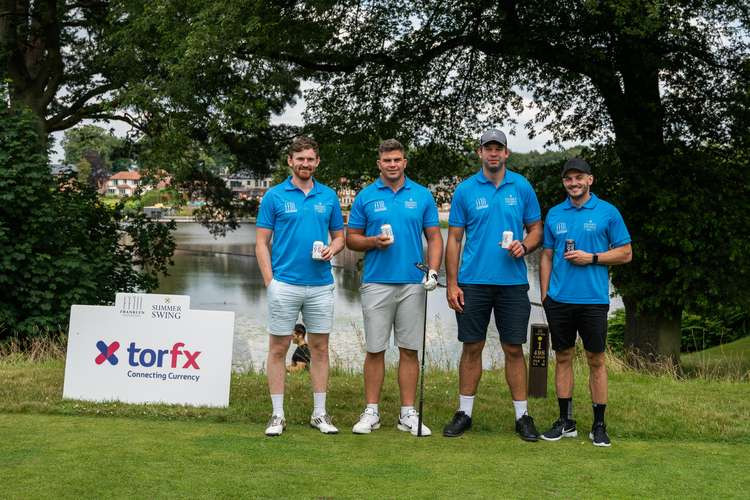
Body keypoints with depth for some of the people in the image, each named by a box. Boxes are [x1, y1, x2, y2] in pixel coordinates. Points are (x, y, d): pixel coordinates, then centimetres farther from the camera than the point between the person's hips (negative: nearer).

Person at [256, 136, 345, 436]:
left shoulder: (329, 196, 8)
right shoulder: (274, 196, 0)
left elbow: (339, 236, 15)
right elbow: (262, 242, -1)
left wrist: (333, 249, -8)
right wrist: (269, 280, -9)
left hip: (321, 285, 3)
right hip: (284, 285, -3)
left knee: (320, 347, 7)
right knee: (278, 348, 2)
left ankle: (319, 413, 17)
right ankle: (277, 415, 10)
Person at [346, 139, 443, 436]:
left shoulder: (422, 196, 6)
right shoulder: (365, 197, 4)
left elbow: (434, 237, 6)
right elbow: (351, 238, 8)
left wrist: (433, 271, -9)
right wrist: (373, 241, -13)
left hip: (413, 284, 1)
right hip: (376, 284, -1)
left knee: (410, 350, 4)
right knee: (375, 350, 3)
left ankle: (408, 414, 11)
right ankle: (371, 412, 11)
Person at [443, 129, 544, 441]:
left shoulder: (522, 187, 5)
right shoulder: (465, 190, 2)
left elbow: (536, 229, 11)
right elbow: (454, 239, 3)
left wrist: (524, 246, -12)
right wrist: (451, 284, -3)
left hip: (513, 282, 0)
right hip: (473, 282, 0)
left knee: (514, 349, 4)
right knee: (472, 347, 6)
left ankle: (522, 416, 13)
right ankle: (464, 413, 16)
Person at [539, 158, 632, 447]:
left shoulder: (607, 212, -1)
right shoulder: (555, 214, 9)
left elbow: (625, 253, 0)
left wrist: (591, 257, -12)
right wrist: (544, 293, 8)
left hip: (593, 299, -3)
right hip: (559, 300, 3)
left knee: (596, 360, 2)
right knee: (563, 357, 9)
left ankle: (599, 425, 11)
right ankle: (565, 421, 18)